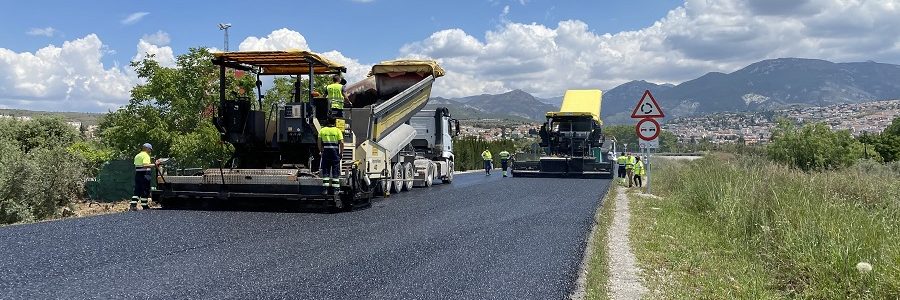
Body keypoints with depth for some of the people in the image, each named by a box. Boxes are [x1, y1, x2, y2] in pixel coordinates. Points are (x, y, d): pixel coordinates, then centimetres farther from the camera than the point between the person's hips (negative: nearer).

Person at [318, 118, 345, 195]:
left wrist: (321, 151, 14)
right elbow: (341, 143, -7)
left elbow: (319, 142, 4)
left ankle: (325, 189, 3)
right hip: (335, 153, -2)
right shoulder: (338, 131, 0)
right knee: (335, 172, 4)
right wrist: (341, 152, 2)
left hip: (326, 152, 2)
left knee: (325, 172, 7)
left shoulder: (322, 130, 6)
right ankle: (335, 189, 3)